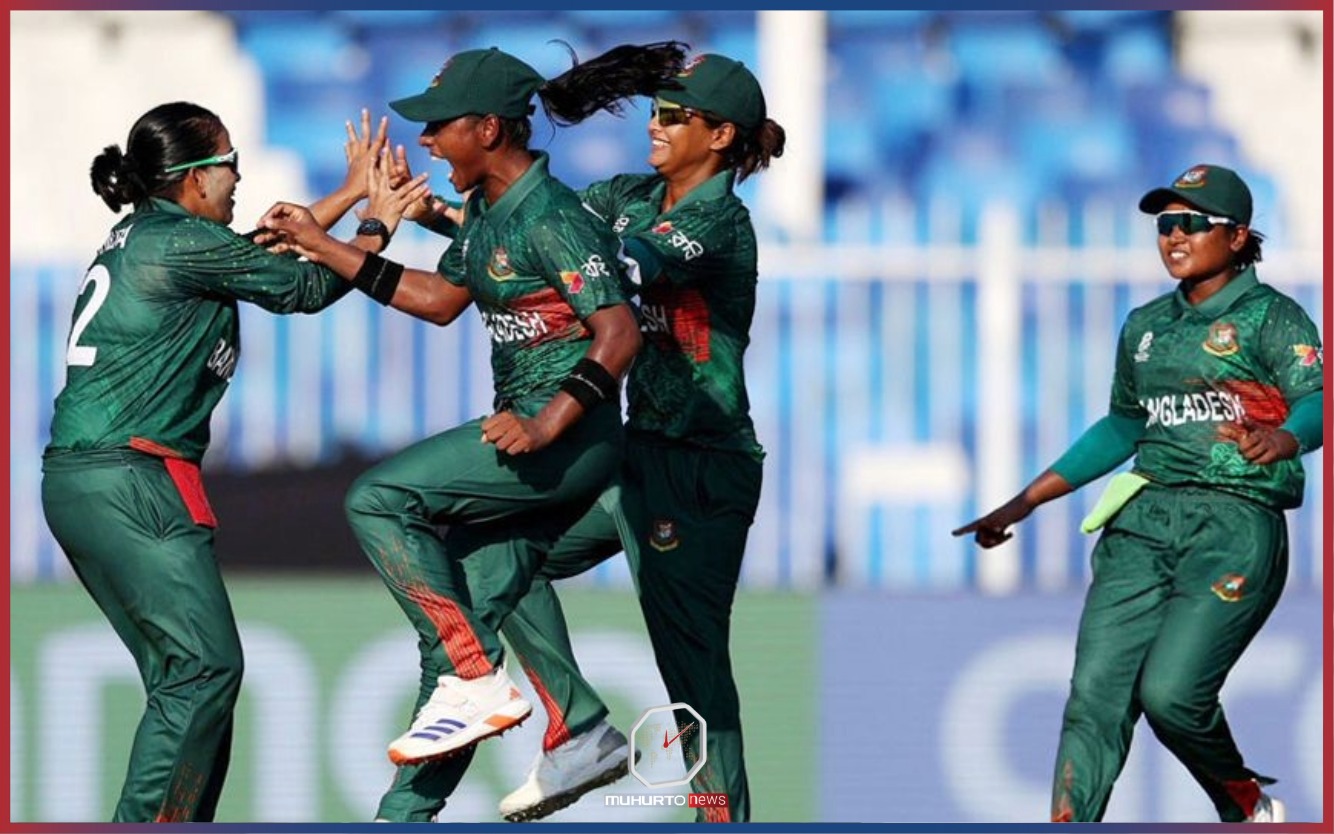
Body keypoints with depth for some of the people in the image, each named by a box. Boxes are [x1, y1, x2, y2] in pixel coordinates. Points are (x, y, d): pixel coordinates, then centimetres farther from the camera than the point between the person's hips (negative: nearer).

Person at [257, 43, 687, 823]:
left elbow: (620, 334, -23)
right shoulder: (488, 207, 12)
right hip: (530, 432, 9)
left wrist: (545, 426, -31)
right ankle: (405, 815, 11)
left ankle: (477, 683, -17)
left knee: (379, 498, -18)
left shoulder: (549, 218, -17)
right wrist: (321, 244, 22)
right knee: (456, 629, 8)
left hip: (572, 436, -9)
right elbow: (442, 299, 24)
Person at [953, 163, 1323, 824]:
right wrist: (1026, 502, 30)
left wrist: (1282, 438, -43)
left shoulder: (1270, 316, -2)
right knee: (1095, 693, -8)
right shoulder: (1146, 326, 18)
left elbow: (1315, 397, -18)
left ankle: (1247, 806, 12)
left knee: (1170, 692, -17)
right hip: (1143, 520, 6)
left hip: (1235, 525, -6)